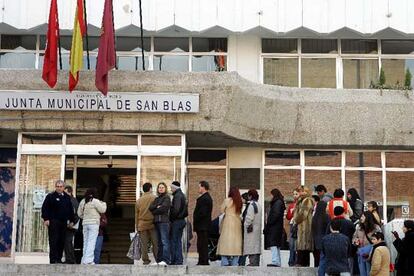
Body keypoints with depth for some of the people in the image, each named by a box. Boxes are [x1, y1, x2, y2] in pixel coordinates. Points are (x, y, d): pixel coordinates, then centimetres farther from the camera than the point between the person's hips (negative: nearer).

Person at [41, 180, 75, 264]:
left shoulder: (67, 197, 16)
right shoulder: (50, 196, 2)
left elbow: (71, 210, 20)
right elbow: (44, 208, -3)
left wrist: (72, 221, 13)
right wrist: (46, 219, -12)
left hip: (64, 222, 5)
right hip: (53, 222, -5)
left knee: (62, 241, 4)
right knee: (53, 241, -8)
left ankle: (59, 259, 10)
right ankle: (53, 260, -8)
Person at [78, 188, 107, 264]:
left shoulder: (82, 201, 9)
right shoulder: (95, 201, -10)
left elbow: (79, 213, 15)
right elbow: (102, 210, -3)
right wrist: (103, 203, 15)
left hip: (85, 223, 6)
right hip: (94, 223, -6)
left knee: (86, 242, 11)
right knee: (91, 242, -7)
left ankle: (84, 260, 10)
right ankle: (88, 260, -13)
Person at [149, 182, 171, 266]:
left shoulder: (167, 198, 3)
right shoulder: (157, 199, 23)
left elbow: (163, 208, -10)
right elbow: (150, 207, 9)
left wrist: (154, 212, 1)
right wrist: (157, 207, -8)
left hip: (164, 221, -7)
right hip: (156, 221, 7)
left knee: (165, 241, -12)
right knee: (159, 242, 6)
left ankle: (166, 260, -17)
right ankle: (159, 260, 8)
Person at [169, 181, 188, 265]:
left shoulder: (177, 196, -13)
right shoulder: (182, 195, 18)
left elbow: (176, 209, -22)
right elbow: (186, 211, 21)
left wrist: (171, 218, -11)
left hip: (176, 221, -10)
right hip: (182, 220, 10)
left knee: (174, 241, -7)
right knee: (178, 241, 12)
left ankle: (174, 260, -8)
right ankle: (179, 260, 13)